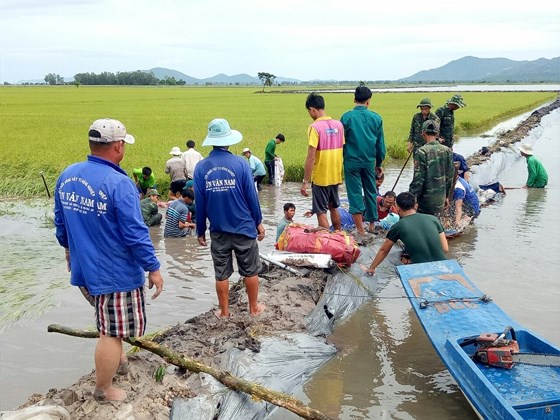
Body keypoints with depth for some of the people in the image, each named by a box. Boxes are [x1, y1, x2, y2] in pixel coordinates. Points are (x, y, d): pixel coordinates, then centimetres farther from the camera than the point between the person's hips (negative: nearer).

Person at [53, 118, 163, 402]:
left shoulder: (67, 175, 1)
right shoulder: (118, 183, -23)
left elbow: (61, 224, 13)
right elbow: (135, 233, -22)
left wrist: (70, 249, 29)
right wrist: (153, 268, -12)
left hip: (84, 265, 8)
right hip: (117, 272, -8)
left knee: (108, 324, 30)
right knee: (111, 333, 8)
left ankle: (114, 357, 48)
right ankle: (103, 390, 22)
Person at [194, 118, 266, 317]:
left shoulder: (201, 167, -6)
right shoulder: (240, 163, -12)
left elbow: (199, 202, -2)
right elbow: (251, 196, -7)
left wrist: (200, 231, 8)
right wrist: (258, 222, 5)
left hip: (218, 231, 2)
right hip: (244, 228, -2)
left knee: (221, 274, 12)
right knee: (250, 271, 14)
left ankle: (224, 312, 22)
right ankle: (254, 308, 26)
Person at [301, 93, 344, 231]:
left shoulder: (315, 127, -17)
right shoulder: (339, 125, 3)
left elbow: (311, 157, -20)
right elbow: (343, 150, 10)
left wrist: (305, 182, -16)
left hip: (320, 177, -7)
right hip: (336, 176, 7)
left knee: (321, 212, 3)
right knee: (333, 208, 23)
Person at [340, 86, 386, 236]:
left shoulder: (346, 117, -6)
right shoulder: (376, 118, 1)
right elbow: (381, 144, 7)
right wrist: (379, 164, 18)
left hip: (352, 161, -2)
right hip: (369, 161, 3)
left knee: (355, 193, 3)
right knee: (371, 192, 16)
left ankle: (360, 229, 5)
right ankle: (372, 225, 26)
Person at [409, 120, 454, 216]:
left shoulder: (422, 152, -16)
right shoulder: (447, 150, 2)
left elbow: (418, 179, -16)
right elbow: (450, 176, 9)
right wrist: (446, 195, 21)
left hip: (426, 200, -5)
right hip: (440, 199, 5)